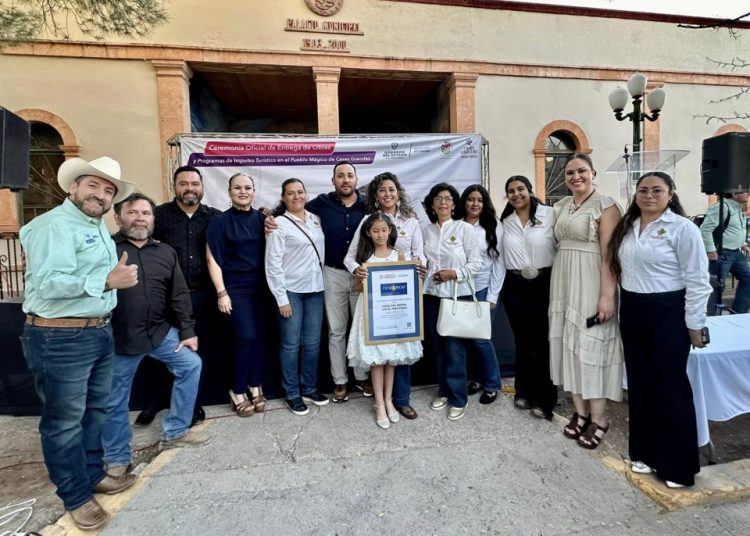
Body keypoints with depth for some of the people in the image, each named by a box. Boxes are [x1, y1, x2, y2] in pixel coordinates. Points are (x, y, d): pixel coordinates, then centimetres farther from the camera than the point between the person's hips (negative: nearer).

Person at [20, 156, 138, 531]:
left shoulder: (99, 227, 14)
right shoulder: (54, 225, -15)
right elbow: (49, 284, -27)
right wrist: (107, 281, -32)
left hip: (100, 333, 9)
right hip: (60, 339, -9)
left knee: (95, 410, 20)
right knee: (65, 420, 6)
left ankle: (93, 474, 38)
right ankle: (76, 496, 23)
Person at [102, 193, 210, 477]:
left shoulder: (165, 252, 7)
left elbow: (179, 294, 6)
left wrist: (187, 331, 4)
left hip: (160, 331, 4)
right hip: (119, 336, -4)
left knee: (191, 365, 3)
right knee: (115, 401, 8)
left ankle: (175, 431, 20)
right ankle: (117, 458, 29)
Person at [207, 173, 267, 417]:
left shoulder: (261, 219, 6)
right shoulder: (220, 221, -4)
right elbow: (213, 260, -7)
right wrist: (222, 293, -11)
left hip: (260, 287, 4)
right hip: (236, 289, -4)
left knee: (260, 337, 6)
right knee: (246, 337, -8)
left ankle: (255, 386, 23)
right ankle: (238, 391, 11)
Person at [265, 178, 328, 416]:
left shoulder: (316, 219, 9)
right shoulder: (279, 224, -7)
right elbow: (273, 263, -10)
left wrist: (323, 281, 6)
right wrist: (281, 298, -13)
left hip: (315, 290, 5)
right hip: (291, 291, -4)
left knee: (312, 343, 11)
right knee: (291, 345, 5)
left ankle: (309, 389, 29)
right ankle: (292, 394, 21)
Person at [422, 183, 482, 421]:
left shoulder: (464, 228, -3)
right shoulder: (426, 230, 7)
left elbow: (476, 262, -4)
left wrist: (455, 273, -16)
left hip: (458, 295, -4)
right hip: (432, 295, 4)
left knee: (454, 347, -1)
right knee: (439, 346, 12)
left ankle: (458, 398, 14)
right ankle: (444, 391, 28)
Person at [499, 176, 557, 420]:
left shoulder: (550, 214, -4)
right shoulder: (505, 222, 9)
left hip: (544, 284, -3)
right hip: (515, 287, 3)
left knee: (543, 341, 4)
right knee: (522, 340, 13)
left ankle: (544, 399, 19)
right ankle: (524, 392, 30)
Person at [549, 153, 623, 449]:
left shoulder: (605, 205, -7)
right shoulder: (562, 206, 12)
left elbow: (609, 255, -14)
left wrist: (608, 294, -19)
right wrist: (558, 285, 11)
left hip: (590, 285, -6)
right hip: (565, 283, 7)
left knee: (591, 346, 0)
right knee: (569, 345, 10)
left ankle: (599, 418, 16)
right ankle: (580, 410, 25)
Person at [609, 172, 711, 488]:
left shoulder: (682, 228, -10)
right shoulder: (627, 226, 9)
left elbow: (697, 281, -10)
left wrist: (694, 325, -10)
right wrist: (626, 305, 11)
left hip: (667, 313, -6)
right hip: (632, 311, 6)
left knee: (671, 386, 4)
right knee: (640, 383, 14)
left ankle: (678, 464, 21)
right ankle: (646, 451, 30)